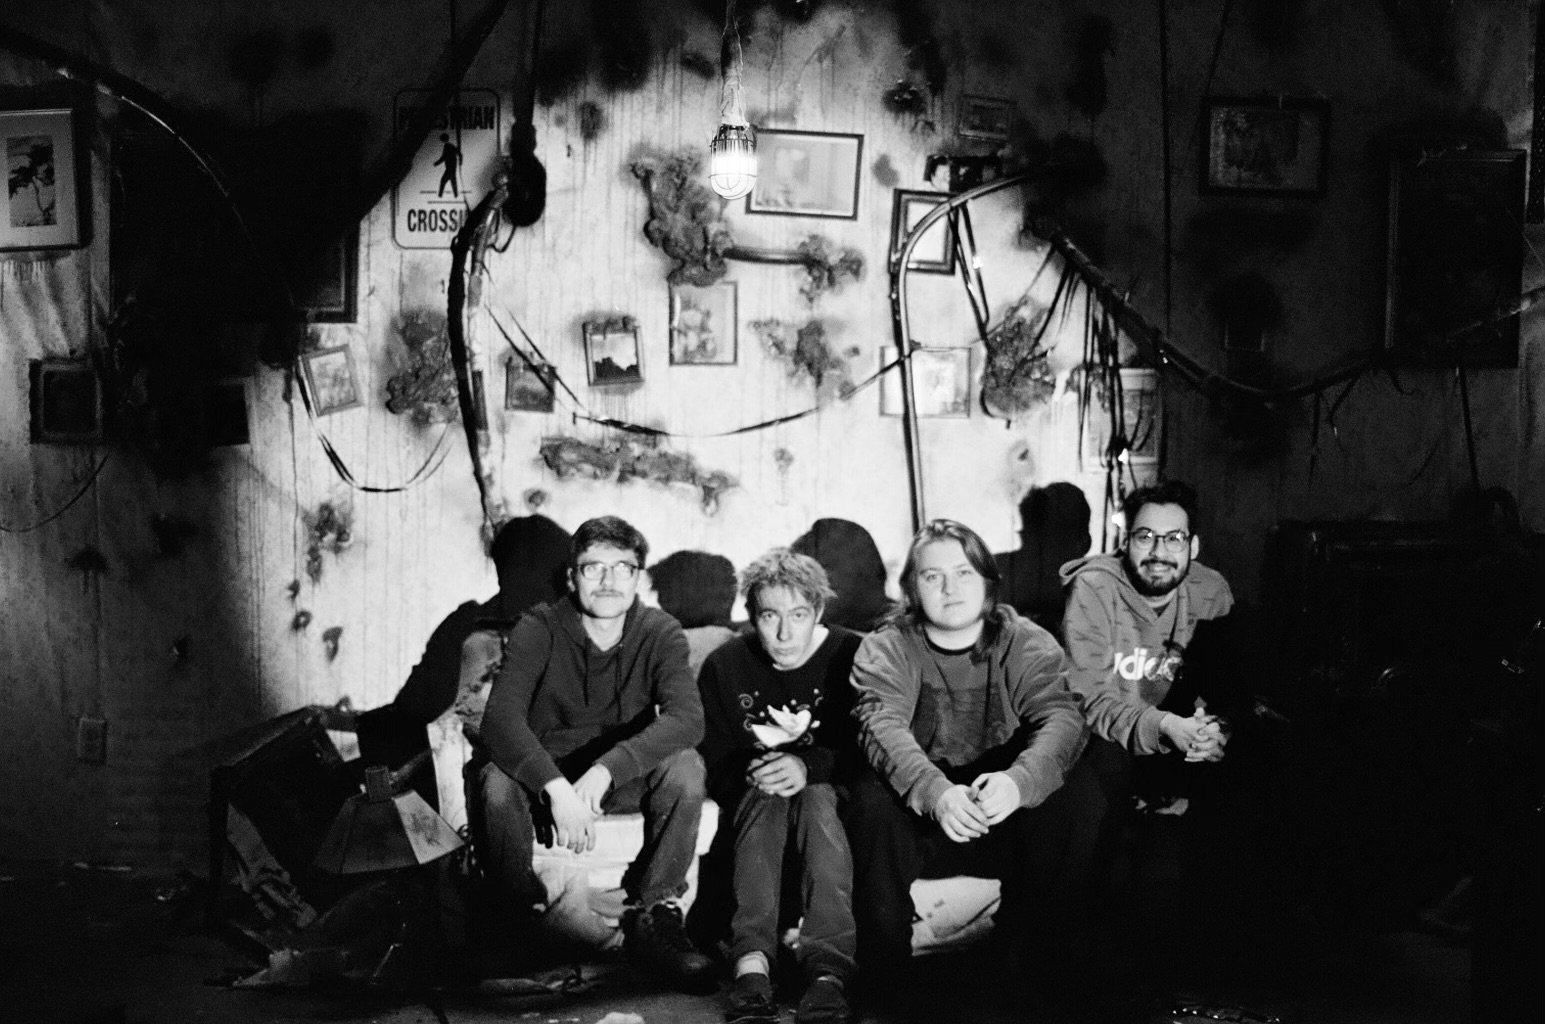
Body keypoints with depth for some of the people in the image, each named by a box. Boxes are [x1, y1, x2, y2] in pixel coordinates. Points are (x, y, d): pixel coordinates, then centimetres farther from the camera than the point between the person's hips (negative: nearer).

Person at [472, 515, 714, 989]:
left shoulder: (660, 632, -10)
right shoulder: (539, 628, -14)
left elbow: (687, 717, -28)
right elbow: (500, 717, -28)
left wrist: (604, 770, -42)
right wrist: (557, 788, -44)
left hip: (625, 776, 1)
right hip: (543, 771, -1)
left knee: (685, 767, -29)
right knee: (497, 782, -34)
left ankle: (652, 913, -15)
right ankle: (520, 919, -9)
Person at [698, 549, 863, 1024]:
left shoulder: (853, 657, -7)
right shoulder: (724, 667, 0)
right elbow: (712, 765, -1)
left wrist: (810, 766, -32)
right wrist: (752, 773, -23)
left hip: (833, 794, -1)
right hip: (754, 801, 1)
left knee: (815, 798, -36)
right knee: (767, 794, -34)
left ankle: (828, 967, -51)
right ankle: (751, 961, -52)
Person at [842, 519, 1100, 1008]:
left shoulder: (1028, 645, 0)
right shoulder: (885, 650, -2)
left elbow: (1062, 718, -18)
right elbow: (883, 727, -22)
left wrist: (1016, 782, -41)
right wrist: (936, 793, -43)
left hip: (1008, 816, 1)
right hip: (919, 812, -1)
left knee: (1075, 790, -25)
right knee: (872, 799, -31)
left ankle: (1041, 962, -8)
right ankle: (881, 973, -13)